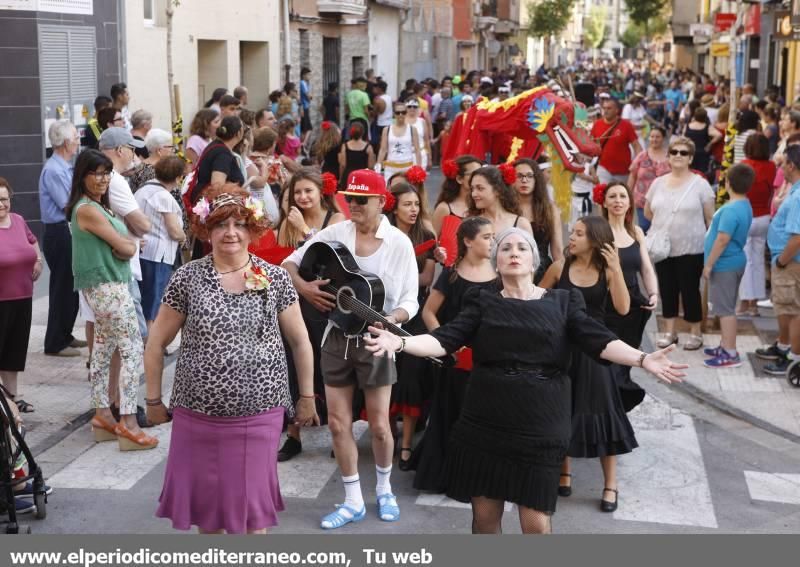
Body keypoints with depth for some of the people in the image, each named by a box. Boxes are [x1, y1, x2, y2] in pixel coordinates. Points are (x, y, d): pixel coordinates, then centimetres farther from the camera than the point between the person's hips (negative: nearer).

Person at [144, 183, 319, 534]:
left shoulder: (275, 279, -2)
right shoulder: (187, 278, -4)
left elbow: (299, 341, 7)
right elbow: (157, 343, 4)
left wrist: (306, 398, 9)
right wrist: (153, 401, 5)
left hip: (258, 414, 0)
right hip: (198, 414, 1)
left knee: (250, 502, 8)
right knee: (204, 500, 12)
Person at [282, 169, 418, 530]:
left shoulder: (399, 243, -8)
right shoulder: (334, 233, -2)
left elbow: (411, 300, -7)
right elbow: (290, 262, 5)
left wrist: (393, 318, -27)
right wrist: (304, 287, -15)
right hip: (337, 337, 3)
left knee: (379, 425, 4)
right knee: (338, 423, 6)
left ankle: (384, 488, 31)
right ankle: (353, 501, 20)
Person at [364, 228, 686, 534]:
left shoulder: (562, 302, 6)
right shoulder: (483, 302, 7)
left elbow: (598, 341, -5)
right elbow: (446, 339, -4)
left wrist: (642, 359, -22)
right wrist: (400, 342, -22)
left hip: (539, 426, -1)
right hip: (485, 424, 1)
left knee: (536, 523, 2)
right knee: (485, 515, 9)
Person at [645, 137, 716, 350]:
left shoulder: (700, 184, -5)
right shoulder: (658, 183, 7)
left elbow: (710, 218, -4)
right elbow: (648, 211, 19)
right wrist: (665, 224, 10)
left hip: (691, 249, -4)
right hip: (663, 248, 4)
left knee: (690, 291, 2)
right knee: (667, 290, 11)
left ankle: (695, 333, 16)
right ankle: (670, 331, 22)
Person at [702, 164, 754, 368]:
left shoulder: (731, 210, -23)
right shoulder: (744, 205, 9)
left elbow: (722, 239, -25)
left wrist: (709, 264, -18)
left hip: (725, 264, -10)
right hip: (733, 261, 10)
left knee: (725, 309, -4)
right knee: (725, 307, 18)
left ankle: (731, 354, 0)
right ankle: (725, 346, 27)